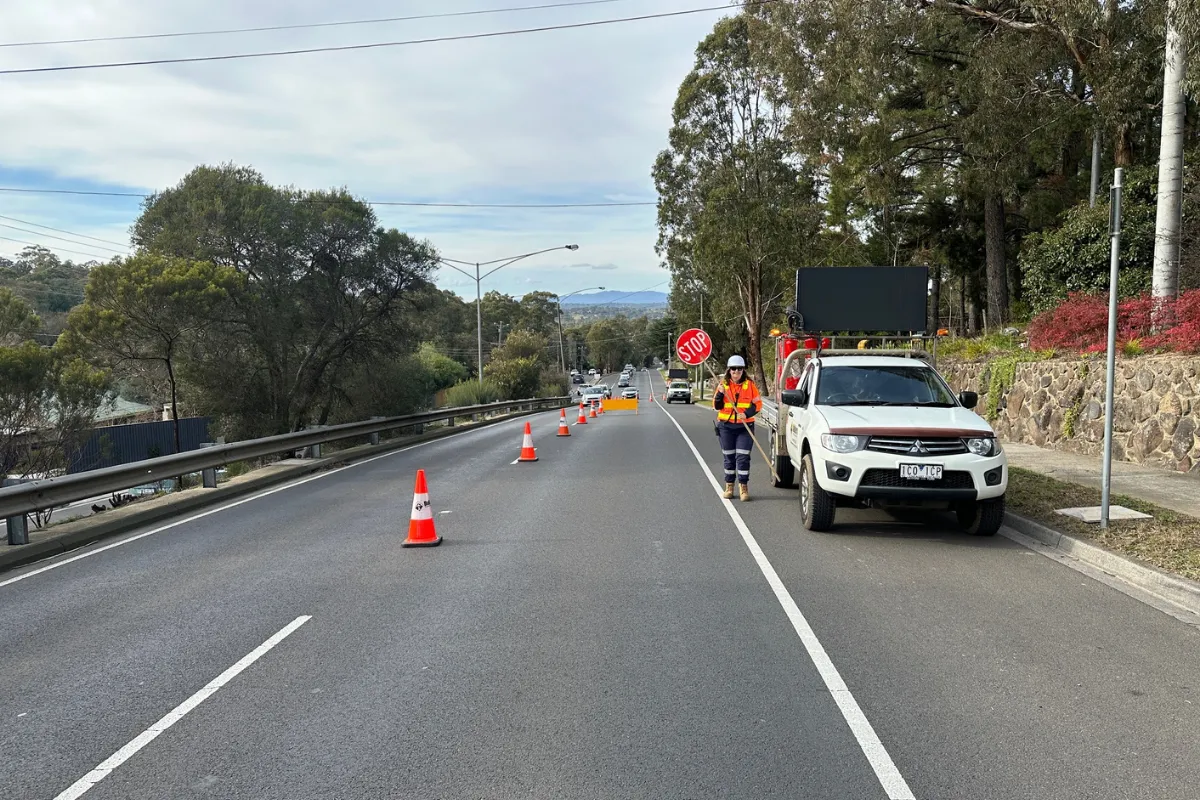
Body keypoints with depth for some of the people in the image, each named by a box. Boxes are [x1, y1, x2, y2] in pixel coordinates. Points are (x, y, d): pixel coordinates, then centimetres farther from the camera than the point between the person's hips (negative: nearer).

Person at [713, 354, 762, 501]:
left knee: (743, 457, -7)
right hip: (726, 426, 2)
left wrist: (747, 413, -16)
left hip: (745, 427, -2)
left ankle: (744, 487, 0)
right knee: (729, 457, 8)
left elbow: (758, 404, 0)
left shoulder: (749, 385, 0)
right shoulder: (723, 385, 4)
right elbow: (717, 406, 2)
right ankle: (729, 486, 17)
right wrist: (720, 394, -16)